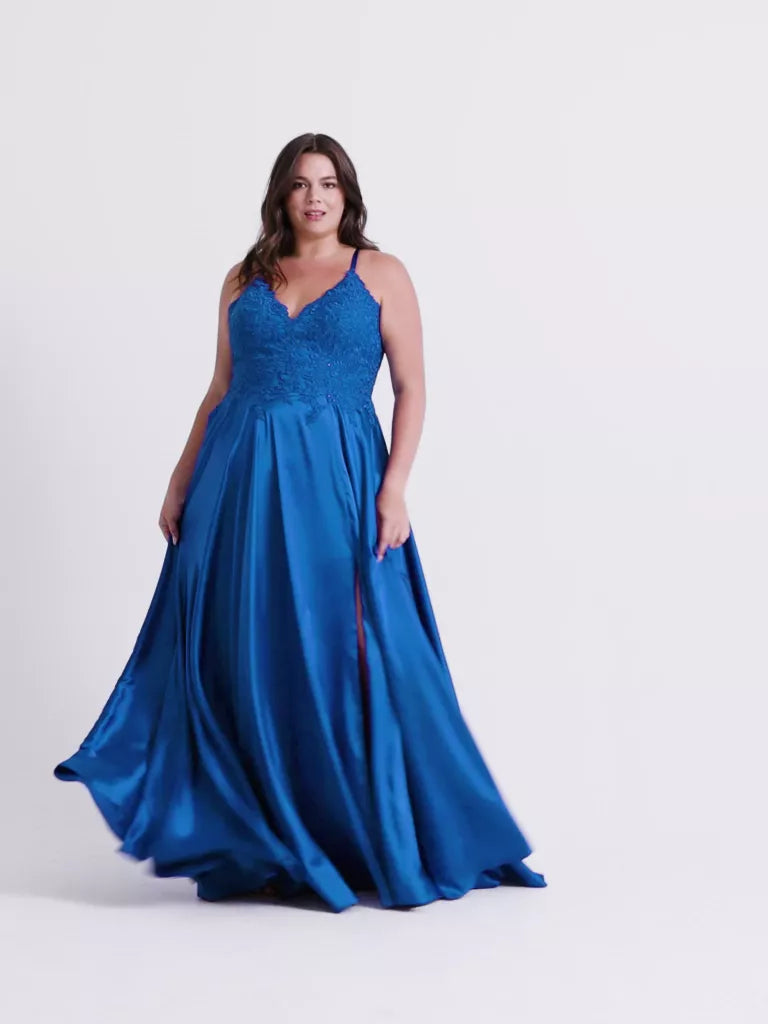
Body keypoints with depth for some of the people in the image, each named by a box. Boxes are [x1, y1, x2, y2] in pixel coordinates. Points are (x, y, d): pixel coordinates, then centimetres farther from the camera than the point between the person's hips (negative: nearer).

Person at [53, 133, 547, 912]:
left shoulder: (380, 273, 4)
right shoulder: (244, 279, 14)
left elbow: (411, 386, -1)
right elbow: (219, 392, 15)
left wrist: (394, 488, -12)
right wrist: (180, 484, 9)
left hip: (335, 479, -3)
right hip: (240, 480, 4)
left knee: (343, 656, -3)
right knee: (246, 660, 5)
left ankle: (378, 839, 11)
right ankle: (263, 842, 19)